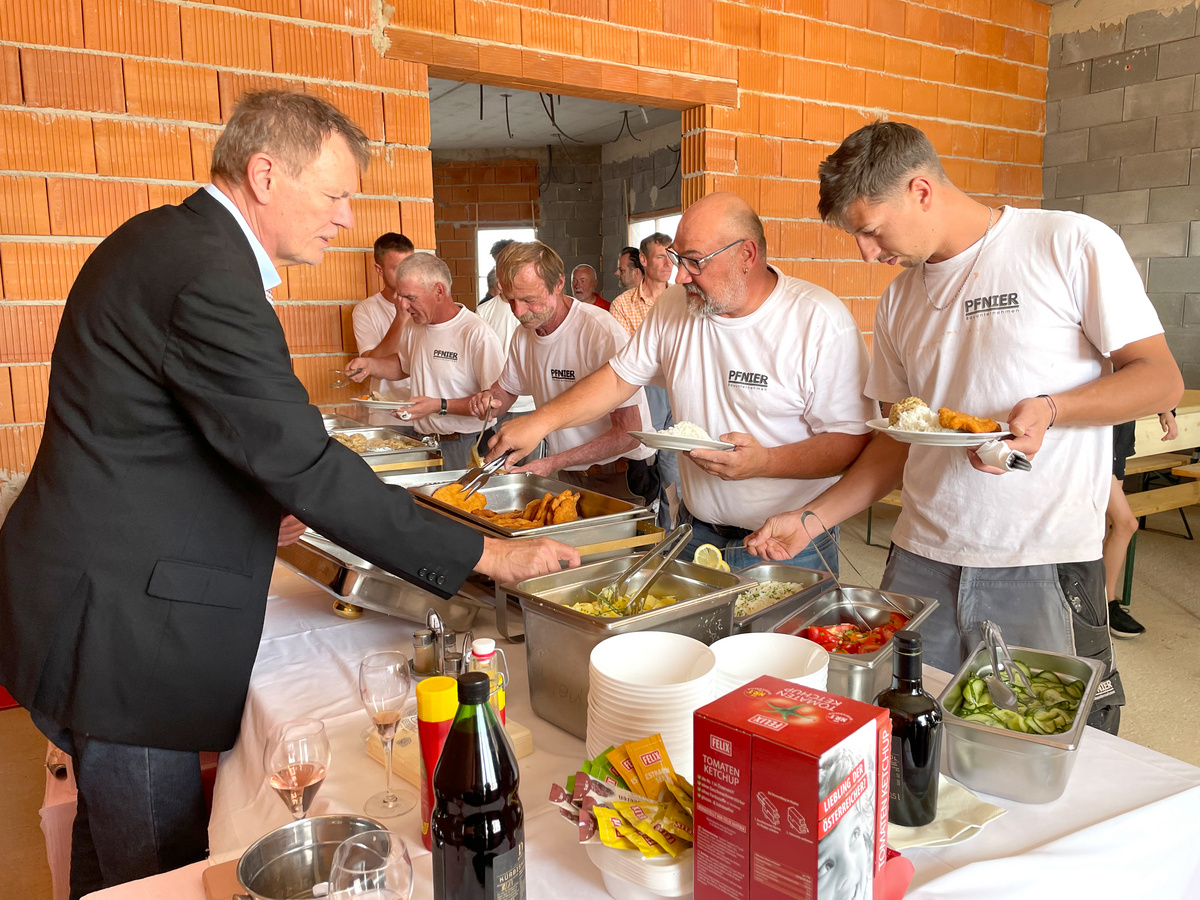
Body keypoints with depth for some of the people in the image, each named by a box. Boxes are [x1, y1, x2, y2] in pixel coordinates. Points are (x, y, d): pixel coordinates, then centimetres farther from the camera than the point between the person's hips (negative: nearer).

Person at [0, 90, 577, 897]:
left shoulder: (164, 240, 9)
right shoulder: (209, 275, -24)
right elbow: (307, 464, -27)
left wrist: (256, 508, 12)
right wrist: (482, 555, -22)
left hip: (98, 599, 10)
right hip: (120, 630, -10)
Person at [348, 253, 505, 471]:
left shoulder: (478, 335, -18)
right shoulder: (415, 329, 8)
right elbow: (403, 365, 29)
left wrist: (440, 406, -24)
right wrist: (369, 365, 9)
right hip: (424, 445, 7)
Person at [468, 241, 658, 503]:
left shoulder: (602, 332, -21)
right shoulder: (523, 336, 2)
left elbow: (628, 433, -23)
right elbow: (506, 389, 21)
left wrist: (553, 463, -26)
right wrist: (489, 399, -4)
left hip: (618, 477, -6)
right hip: (566, 475, 6)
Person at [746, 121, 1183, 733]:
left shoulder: (1071, 245, -4)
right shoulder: (899, 301, 12)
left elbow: (1161, 379, -2)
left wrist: (1050, 410, -20)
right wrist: (809, 519, 6)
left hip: (1044, 565, -4)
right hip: (921, 559, 4)